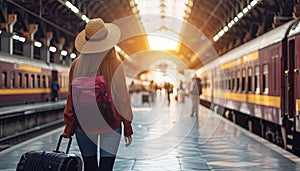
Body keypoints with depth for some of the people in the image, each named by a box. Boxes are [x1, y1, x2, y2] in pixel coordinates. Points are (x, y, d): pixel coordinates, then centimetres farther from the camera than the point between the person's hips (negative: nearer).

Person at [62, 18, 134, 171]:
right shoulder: (114, 65, -12)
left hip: (83, 121, 3)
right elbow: (122, 97, -7)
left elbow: (71, 97, 0)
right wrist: (127, 127, 3)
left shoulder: (77, 65, -5)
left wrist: (69, 127, 9)